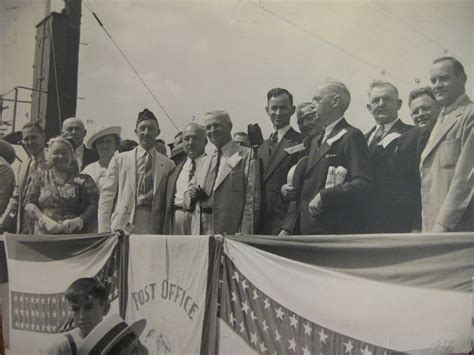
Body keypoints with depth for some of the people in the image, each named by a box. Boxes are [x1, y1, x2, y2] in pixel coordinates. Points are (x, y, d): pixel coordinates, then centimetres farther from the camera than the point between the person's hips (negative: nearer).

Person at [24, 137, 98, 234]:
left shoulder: (84, 180, 11)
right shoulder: (40, 176, 18)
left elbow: (94, 206, 2)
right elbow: (29, 204, 10)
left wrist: (79, 220, -15)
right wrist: (45, 220, -6)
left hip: (75, 234, -1)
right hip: (44, 235, 1)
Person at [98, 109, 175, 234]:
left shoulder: (168, 164, 11)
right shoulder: (120, 160, 11)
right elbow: (106, 195, 7)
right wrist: (104, 232, -2)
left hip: (153, 228, 0)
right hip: (123, 225, 0)